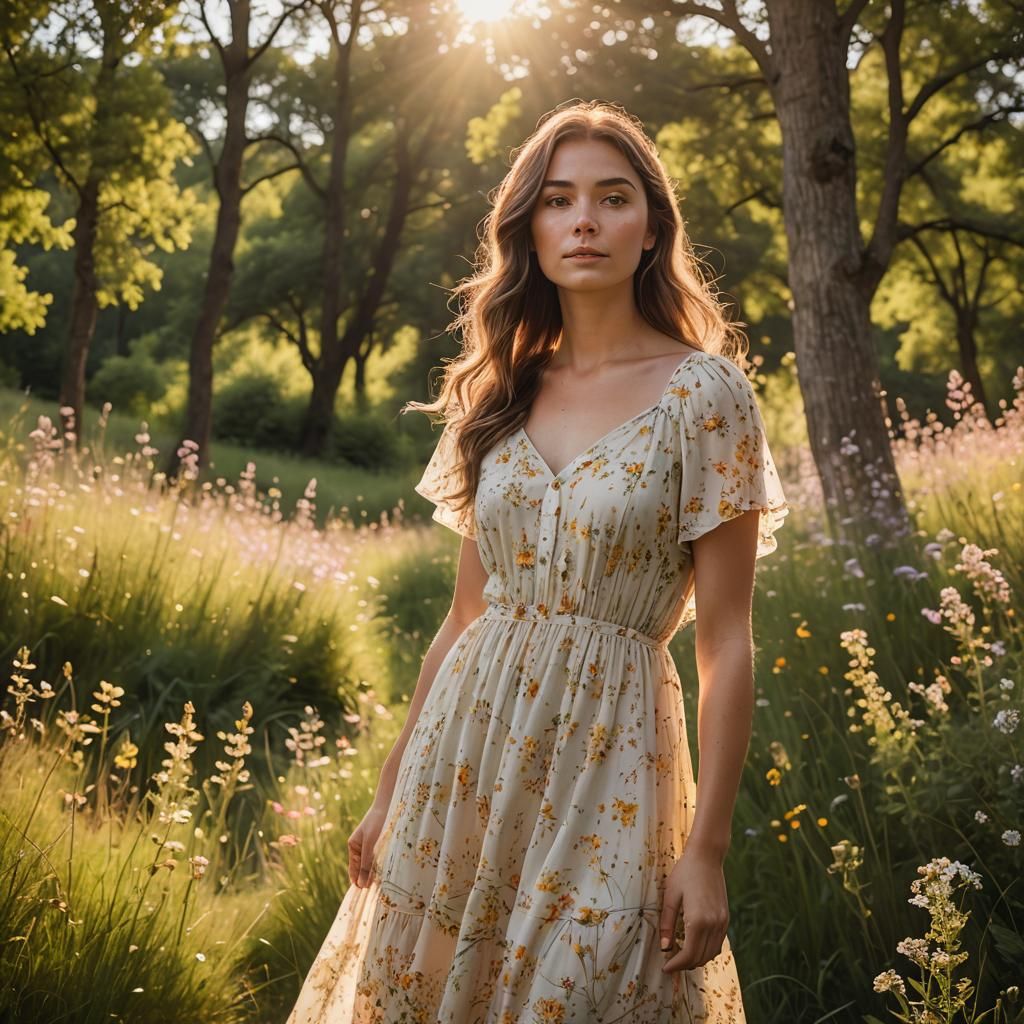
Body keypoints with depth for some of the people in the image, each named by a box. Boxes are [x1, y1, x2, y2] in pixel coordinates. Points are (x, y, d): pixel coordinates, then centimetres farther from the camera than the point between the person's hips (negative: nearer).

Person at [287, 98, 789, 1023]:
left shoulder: (703, 391, -7)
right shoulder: (501, 391, 7)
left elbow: (727, 643, -8)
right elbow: (464, 617, 11)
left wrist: (708, 849, -12)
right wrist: (392, 790, 11)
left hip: (606, 761, -4)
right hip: (463, 757, 5)